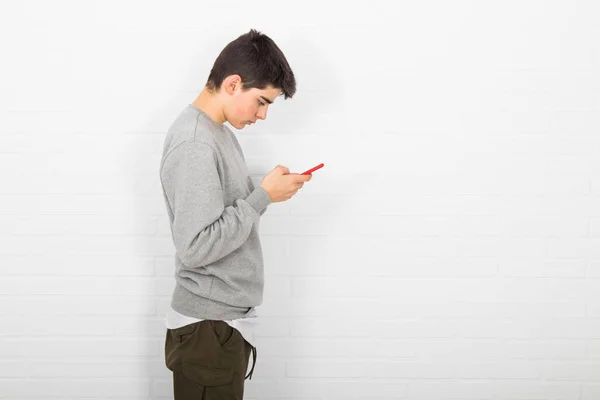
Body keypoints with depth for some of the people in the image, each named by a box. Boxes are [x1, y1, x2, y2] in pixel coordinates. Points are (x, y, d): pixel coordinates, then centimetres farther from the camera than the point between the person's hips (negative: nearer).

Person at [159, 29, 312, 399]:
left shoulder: (216, 132, 9)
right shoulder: (194, 146, -22)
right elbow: (196, 247, -26)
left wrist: (271, 189, 1)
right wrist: (263, 197, -21)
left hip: (225, 320, 9)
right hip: (209, 328, -9)